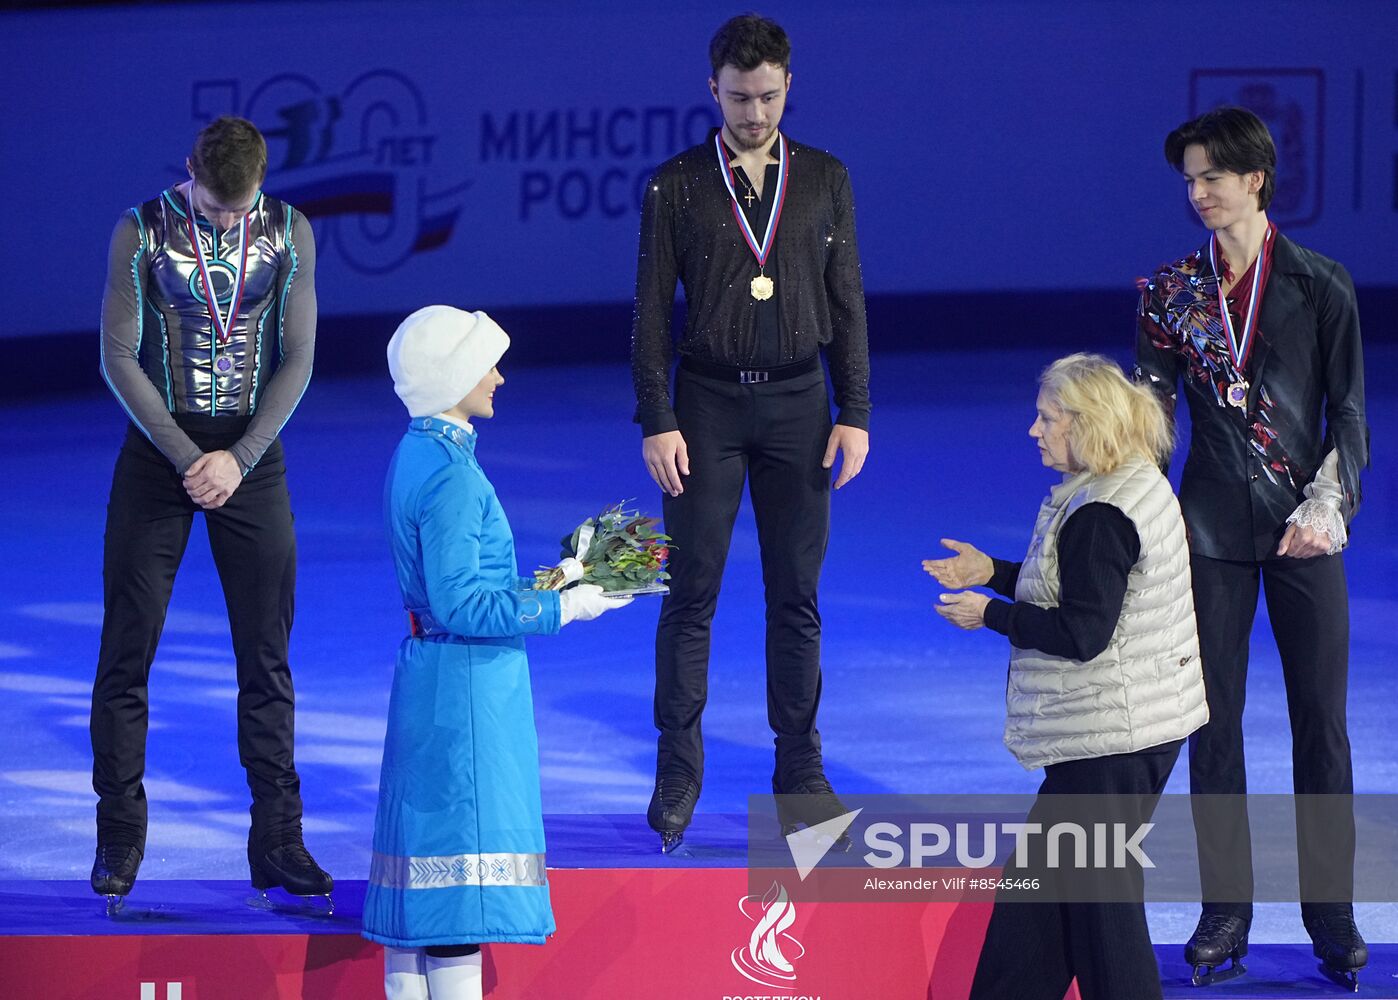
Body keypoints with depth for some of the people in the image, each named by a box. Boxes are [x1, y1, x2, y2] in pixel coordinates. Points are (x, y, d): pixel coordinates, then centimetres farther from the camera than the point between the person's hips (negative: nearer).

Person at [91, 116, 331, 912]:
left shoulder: (289, 233, 1)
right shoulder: (142, 232, -5)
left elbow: (297, 359, 0)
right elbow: (119, 355, -6)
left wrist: (239, 457, -10)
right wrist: (187, 458, -13)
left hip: (252, 452, 1)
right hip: (159, 449, -1)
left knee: (267, 657, 2)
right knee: (127, 651, -2)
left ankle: (277, 841, 7)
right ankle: (120, 840, 7)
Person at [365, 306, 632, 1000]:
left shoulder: (419, 455, 12)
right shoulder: (449, 473, -18)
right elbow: (461, 606, -21)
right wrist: (562, 607, -14)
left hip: (430, 677, 10)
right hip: (469, 682, -10)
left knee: (424, 861, 11)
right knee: (465, 866, -7)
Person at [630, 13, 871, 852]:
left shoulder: (825, 180, 5)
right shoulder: (677, 186, 1)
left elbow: (848, 305, 7)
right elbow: (653, 312, 0)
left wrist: (855, 413, 0)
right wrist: (657, 422, -7)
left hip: (797, 403, 1)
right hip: (707, 403, -1)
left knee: (797, 598, 5)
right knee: (691, 595, -1)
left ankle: (800, 769, 14)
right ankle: (678, 775, 7)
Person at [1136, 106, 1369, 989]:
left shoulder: (1321, 286, -2)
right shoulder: (1174, 289, 4)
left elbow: (1349, 412, 0)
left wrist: (1327, 504, -13)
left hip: (1303, 528, -2)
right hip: (1212, 527, 2)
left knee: (1322, 720, 1)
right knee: (1214, 721, 3)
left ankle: (1331, 913, 10)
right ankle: (1226, 909, 12)